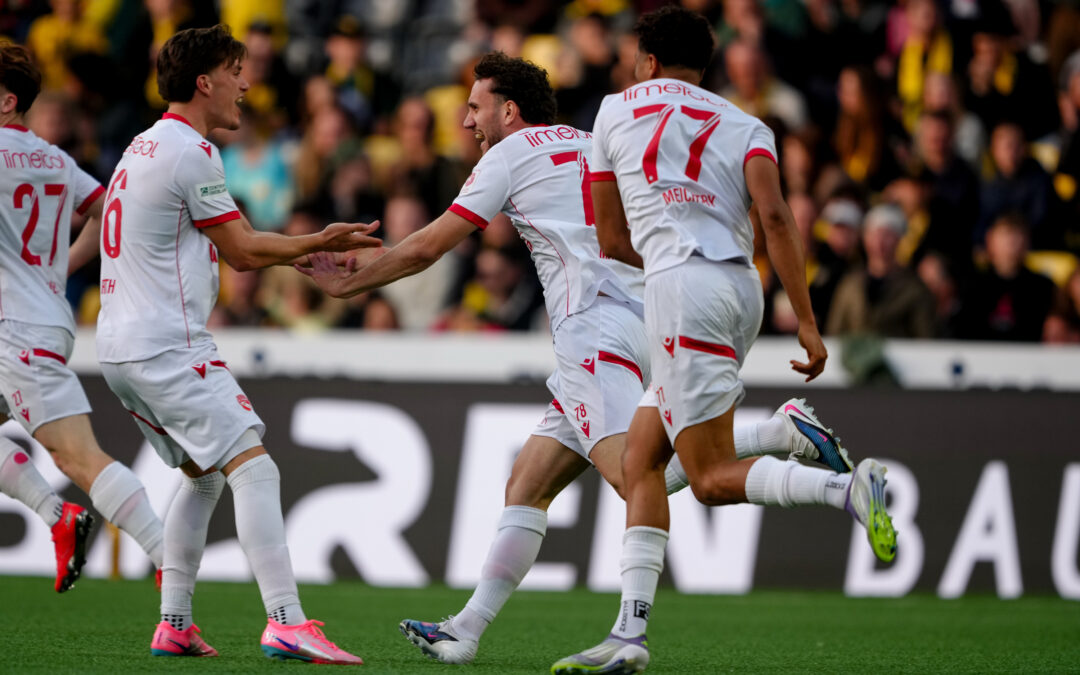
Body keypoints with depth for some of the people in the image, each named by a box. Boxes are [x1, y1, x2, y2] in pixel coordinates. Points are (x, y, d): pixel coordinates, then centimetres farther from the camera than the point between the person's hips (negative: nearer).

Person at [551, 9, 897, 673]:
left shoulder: (616, 112, 15)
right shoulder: (745, 127, 17)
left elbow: (612, 240, 19)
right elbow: (774, 216, -1)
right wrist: (808, 324, -3)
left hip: (680, 286, -5)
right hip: (741, 288, 5)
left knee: (714, 479, -6)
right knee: (640, 462, 11)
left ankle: (849, 487, -31)